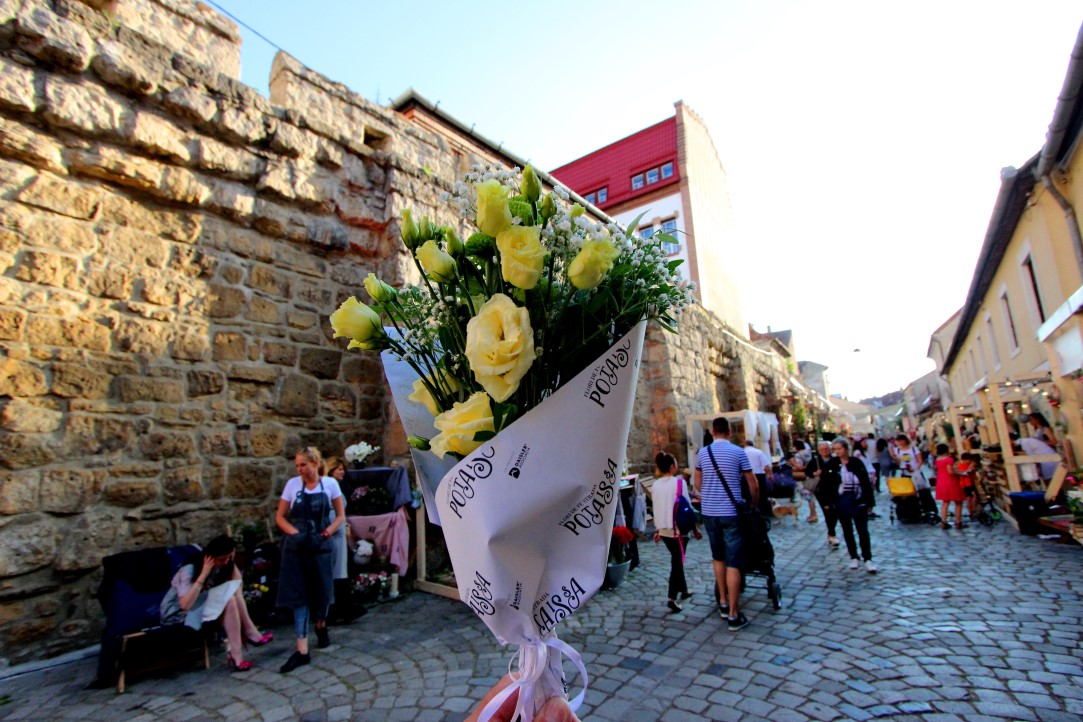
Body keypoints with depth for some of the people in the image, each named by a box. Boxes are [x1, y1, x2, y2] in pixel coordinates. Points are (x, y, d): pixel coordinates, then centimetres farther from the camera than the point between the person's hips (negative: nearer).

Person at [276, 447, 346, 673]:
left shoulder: (330, 484, -4)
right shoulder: (292, 484, -2)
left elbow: (340, 516, 3)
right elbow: (280, 517, 4)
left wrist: (326, 533, -10)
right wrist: (296, 533, -10)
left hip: (321, 546, 0)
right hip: (296, 547, 0)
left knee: (322, 590, 9)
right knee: (299, 595, 0)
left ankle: (321, 626, 41)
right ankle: (302, 650, 6)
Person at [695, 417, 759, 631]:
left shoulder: (702, 453, 4)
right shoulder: (738, 452, -6)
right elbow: (753, 486, -1)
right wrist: (755, 505, 16)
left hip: (708, 512, 4)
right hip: (730, 513, -4)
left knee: (718, 558, 20)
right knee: (733, 563, 1)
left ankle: (723, 603, 29)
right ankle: (733, 615, 4)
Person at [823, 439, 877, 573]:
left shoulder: (857, 463, -3)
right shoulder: (831, 465, -3)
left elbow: (866, 482, 0)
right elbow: (824, 484, -1)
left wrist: (869, 502, -2)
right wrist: (827, 502, -6)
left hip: (858, 501, -1)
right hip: (841, 502, 1)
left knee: (863, 530, 0)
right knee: (847, 531, 11)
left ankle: (868, 559, 7)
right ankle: (854, 557, 22)